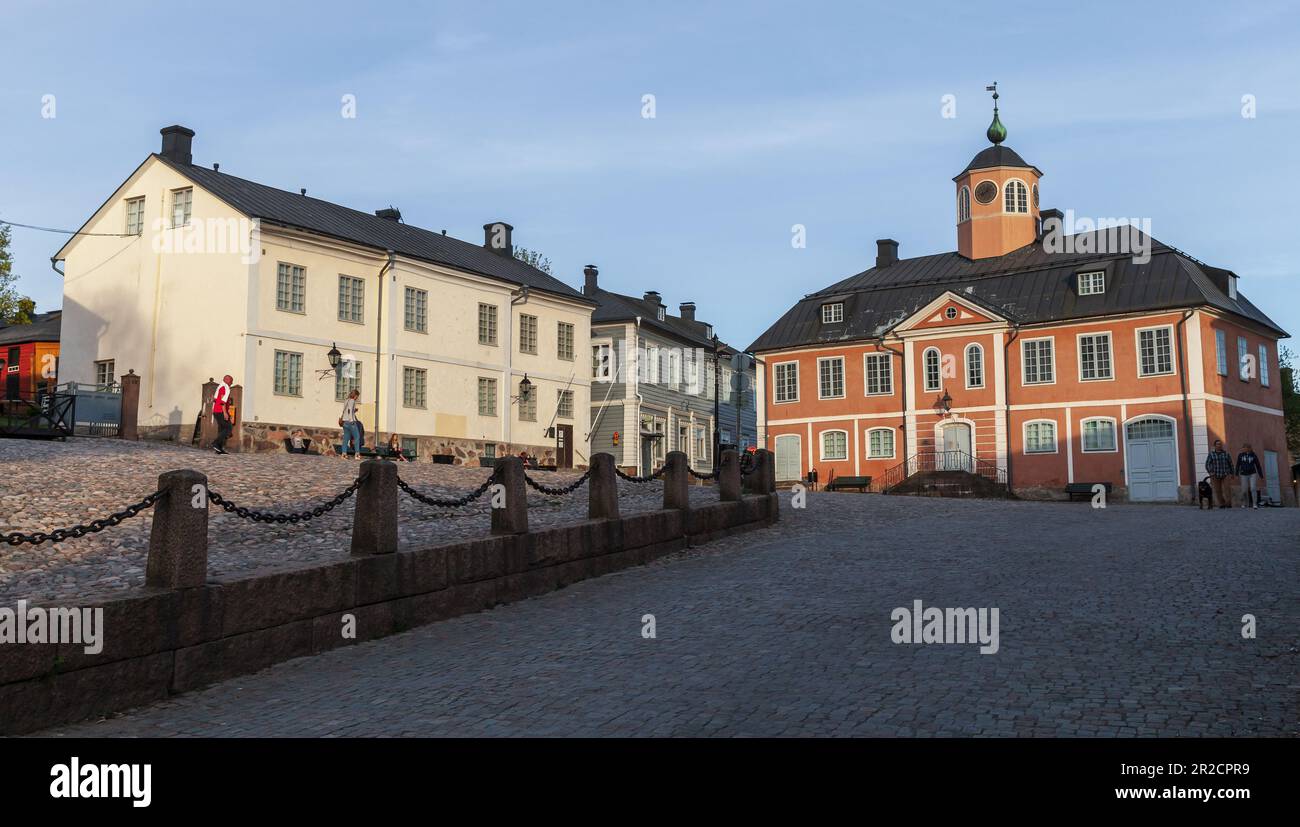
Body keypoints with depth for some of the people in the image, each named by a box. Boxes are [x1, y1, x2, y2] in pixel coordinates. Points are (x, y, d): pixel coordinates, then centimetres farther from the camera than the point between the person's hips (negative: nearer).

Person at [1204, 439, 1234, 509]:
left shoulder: (1226, 454, 7)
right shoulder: (1211, 454, 1)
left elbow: (1230, 464, 13)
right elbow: (1207, 464, -5)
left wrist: (1231, 473, 9)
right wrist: (1211, 473, -18)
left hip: (1225, 475, 0)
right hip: (1215, 476, 0)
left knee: (1226, 488, -16)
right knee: (1218, 490, 0)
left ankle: (1228, 503, -19)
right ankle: (1222, 504, 9)